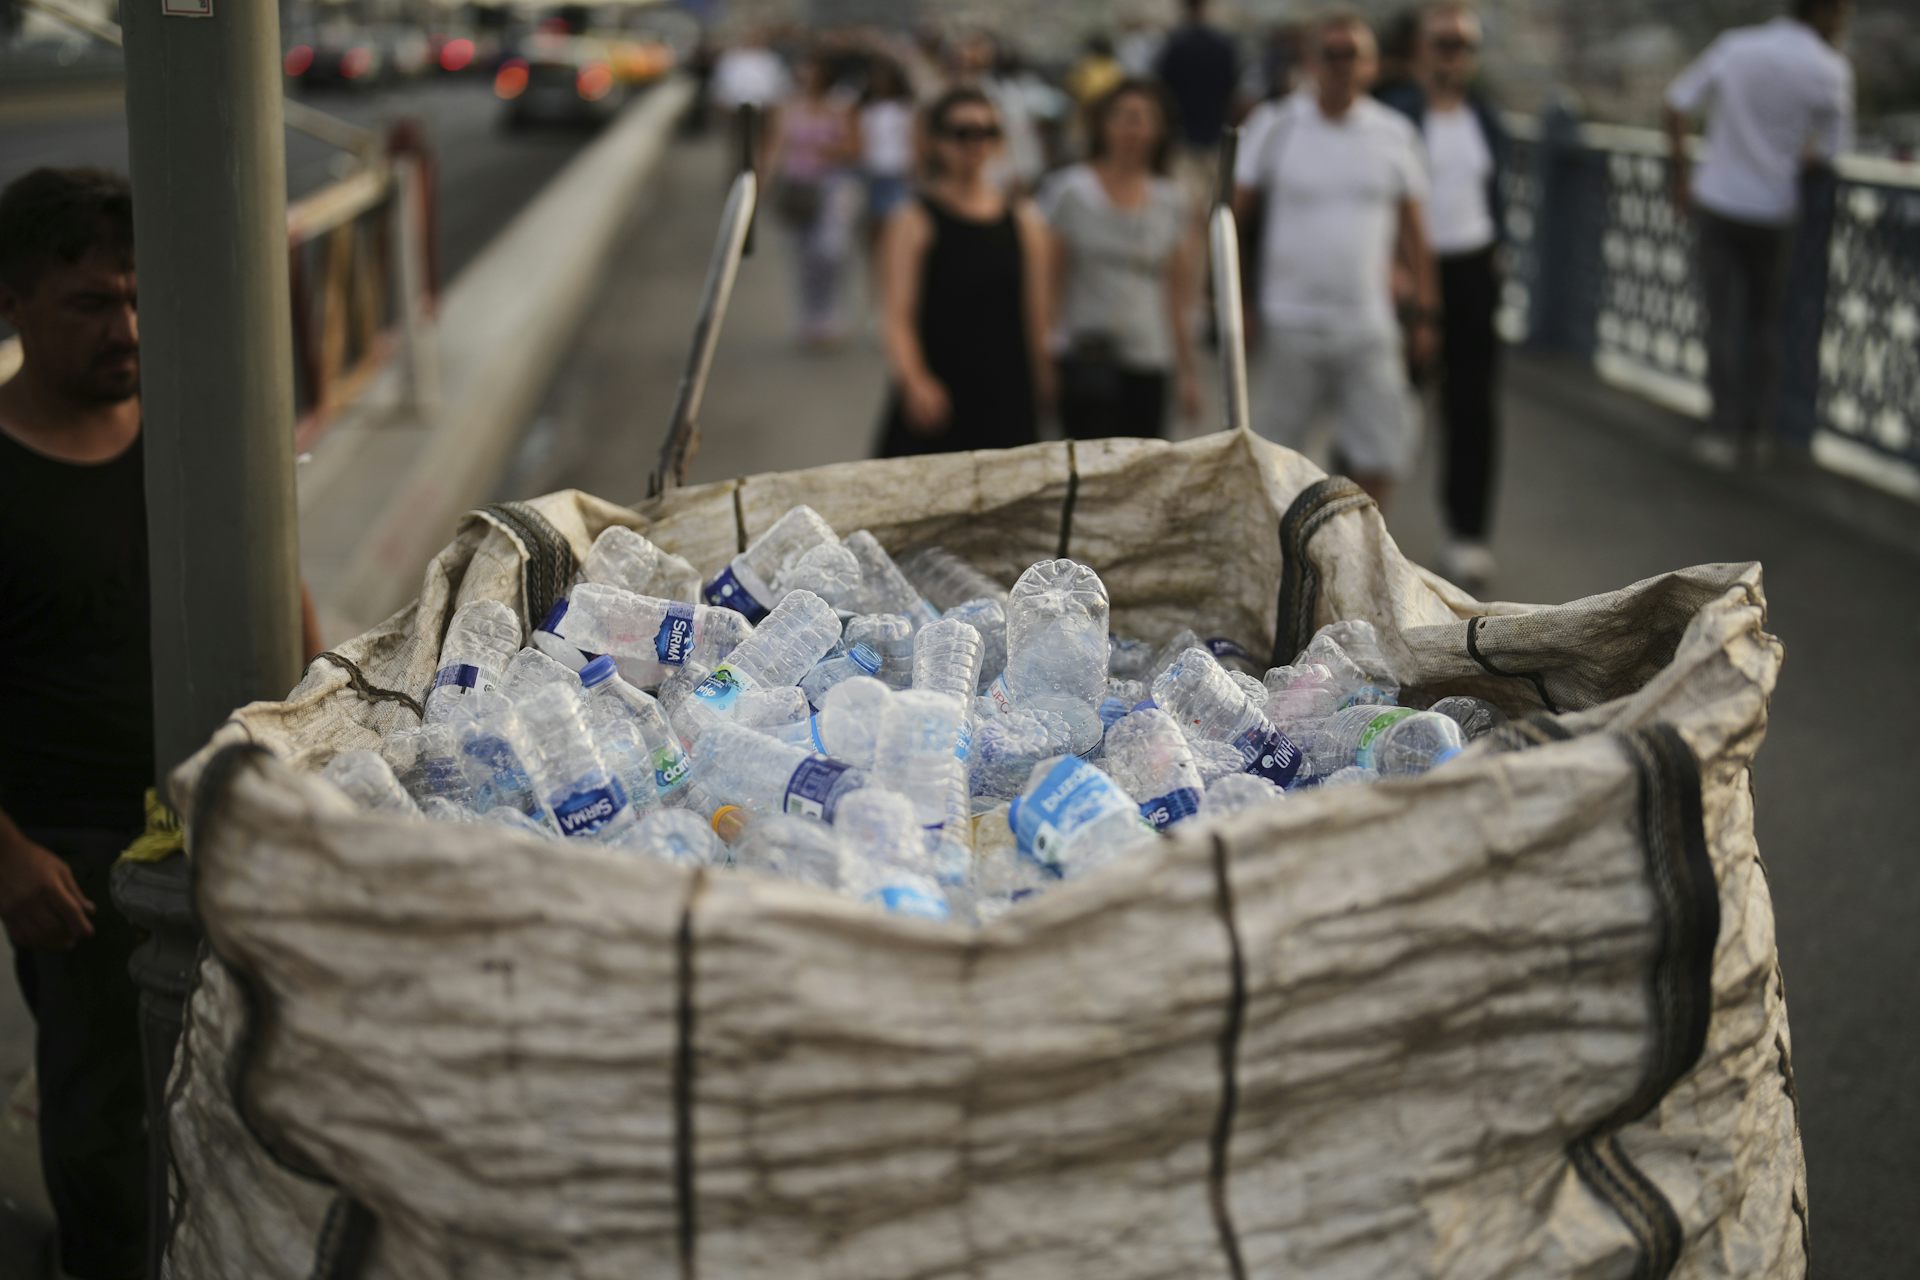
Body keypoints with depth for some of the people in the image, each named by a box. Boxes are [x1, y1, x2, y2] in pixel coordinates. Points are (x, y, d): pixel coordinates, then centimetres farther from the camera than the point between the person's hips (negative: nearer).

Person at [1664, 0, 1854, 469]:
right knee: (1764, 322, 13)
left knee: (1723, 320, 6)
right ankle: (1755, 432, 13)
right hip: (1773, 208, -1)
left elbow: (1677, 106, 2)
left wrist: (1678, 174, 11)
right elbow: (1833, 150, -4)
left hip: (1718, 201, 1)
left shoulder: (1735, 46, -1)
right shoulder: (1830, 70, -9)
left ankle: (1723, 431, 1)